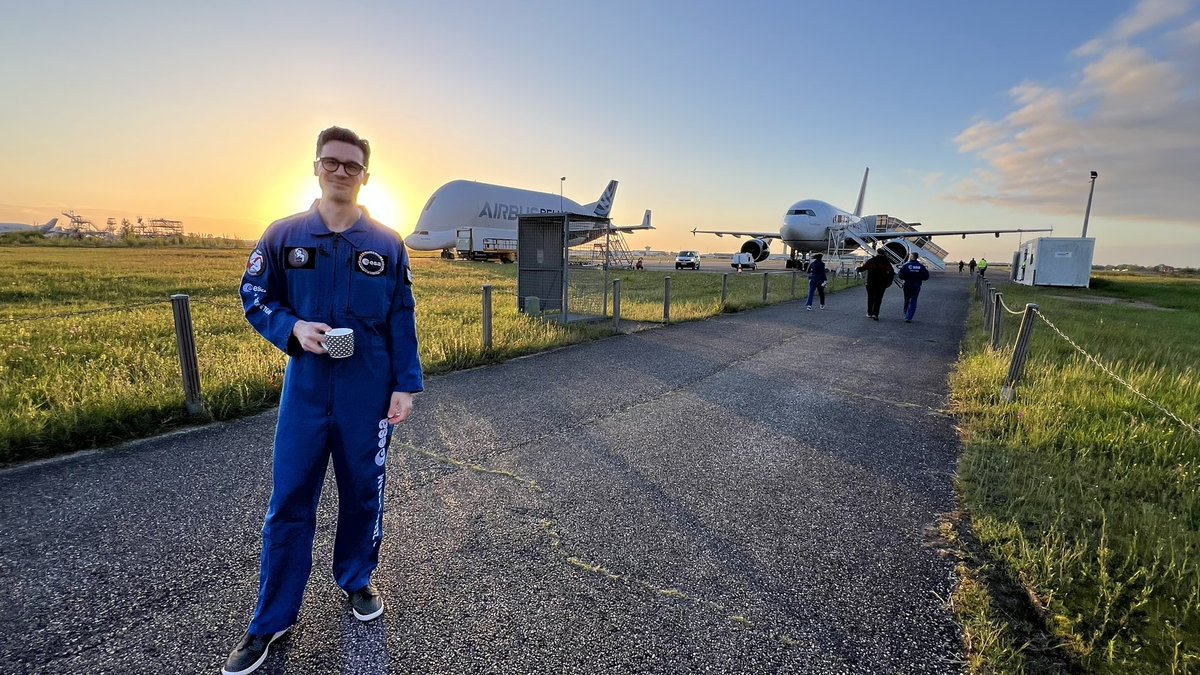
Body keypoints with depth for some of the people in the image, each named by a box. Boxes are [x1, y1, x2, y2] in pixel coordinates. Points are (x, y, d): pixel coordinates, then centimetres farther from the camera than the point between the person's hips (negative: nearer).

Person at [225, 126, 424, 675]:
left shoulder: (387, 244, 0)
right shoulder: (283, 236, 2)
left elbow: (402, 321, -1)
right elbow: (254, 298, 6)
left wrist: (405, 385, -5)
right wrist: (292, 327, -15)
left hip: (368, 392, 0)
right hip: (305, 387, 1)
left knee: (362, 492, 13)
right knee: (289, 502, 7)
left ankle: (357, 581, 36)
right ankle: (271, 621, 24)